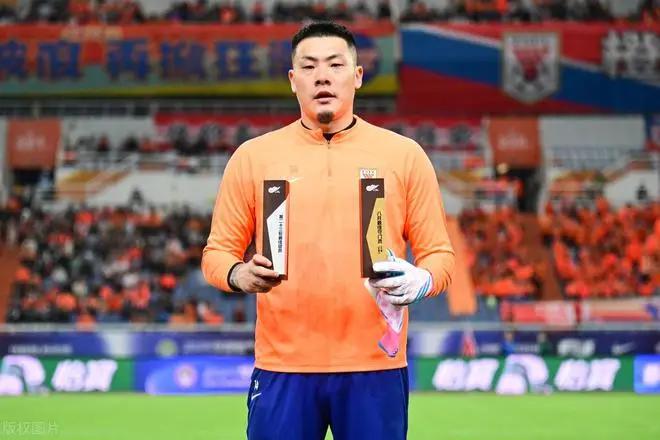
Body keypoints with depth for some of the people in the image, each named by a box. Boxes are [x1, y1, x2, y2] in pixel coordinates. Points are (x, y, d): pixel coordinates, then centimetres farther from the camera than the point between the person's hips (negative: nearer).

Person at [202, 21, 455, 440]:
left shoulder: (405, 154, 6)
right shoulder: (253, 156, 7)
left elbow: (439, 252, 8)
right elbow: (218, 251, 10)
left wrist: (422, 280, -15)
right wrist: (240, 275, -13)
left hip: (375, 365, 0)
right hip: (282, 368, 0)